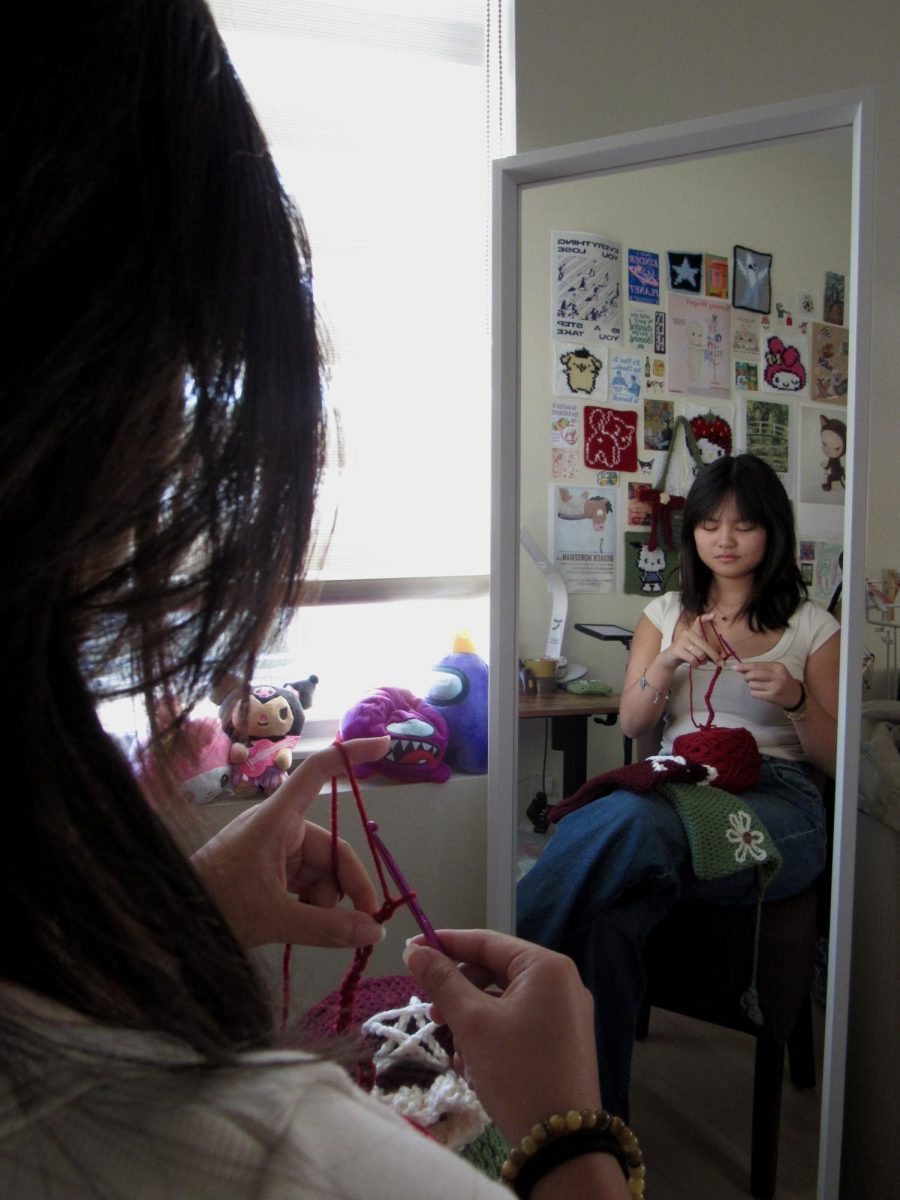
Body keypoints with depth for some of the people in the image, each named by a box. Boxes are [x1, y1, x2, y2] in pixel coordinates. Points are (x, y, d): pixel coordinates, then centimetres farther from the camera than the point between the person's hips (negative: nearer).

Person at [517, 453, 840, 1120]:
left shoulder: (812, 626, 14)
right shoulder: (667, 614, 21)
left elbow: (834, 758, 11)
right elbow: (632, 725, 13)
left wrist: (795, 698, -10)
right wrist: (668, 663, -6)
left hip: (777, 803, -2)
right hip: (675, 786, 3)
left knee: (631, 822, -39)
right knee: (611, 918, -37)